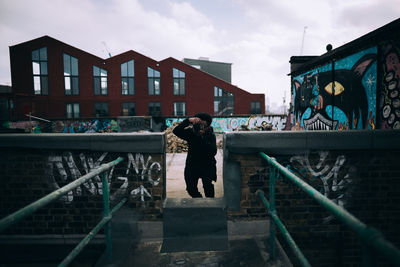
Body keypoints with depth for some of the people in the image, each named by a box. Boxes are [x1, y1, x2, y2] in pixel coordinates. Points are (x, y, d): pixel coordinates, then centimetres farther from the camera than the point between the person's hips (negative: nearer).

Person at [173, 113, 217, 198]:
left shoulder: (210, 135, -10)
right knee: (191, 189, 2)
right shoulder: (190, 133, -6)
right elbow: (176, 131, -22)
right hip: (192, 164, 2)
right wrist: (188, 120, -32)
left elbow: (213, 151, -23)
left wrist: (203, 138, -30)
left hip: (207, 165, -2)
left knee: (208, 185, -22)